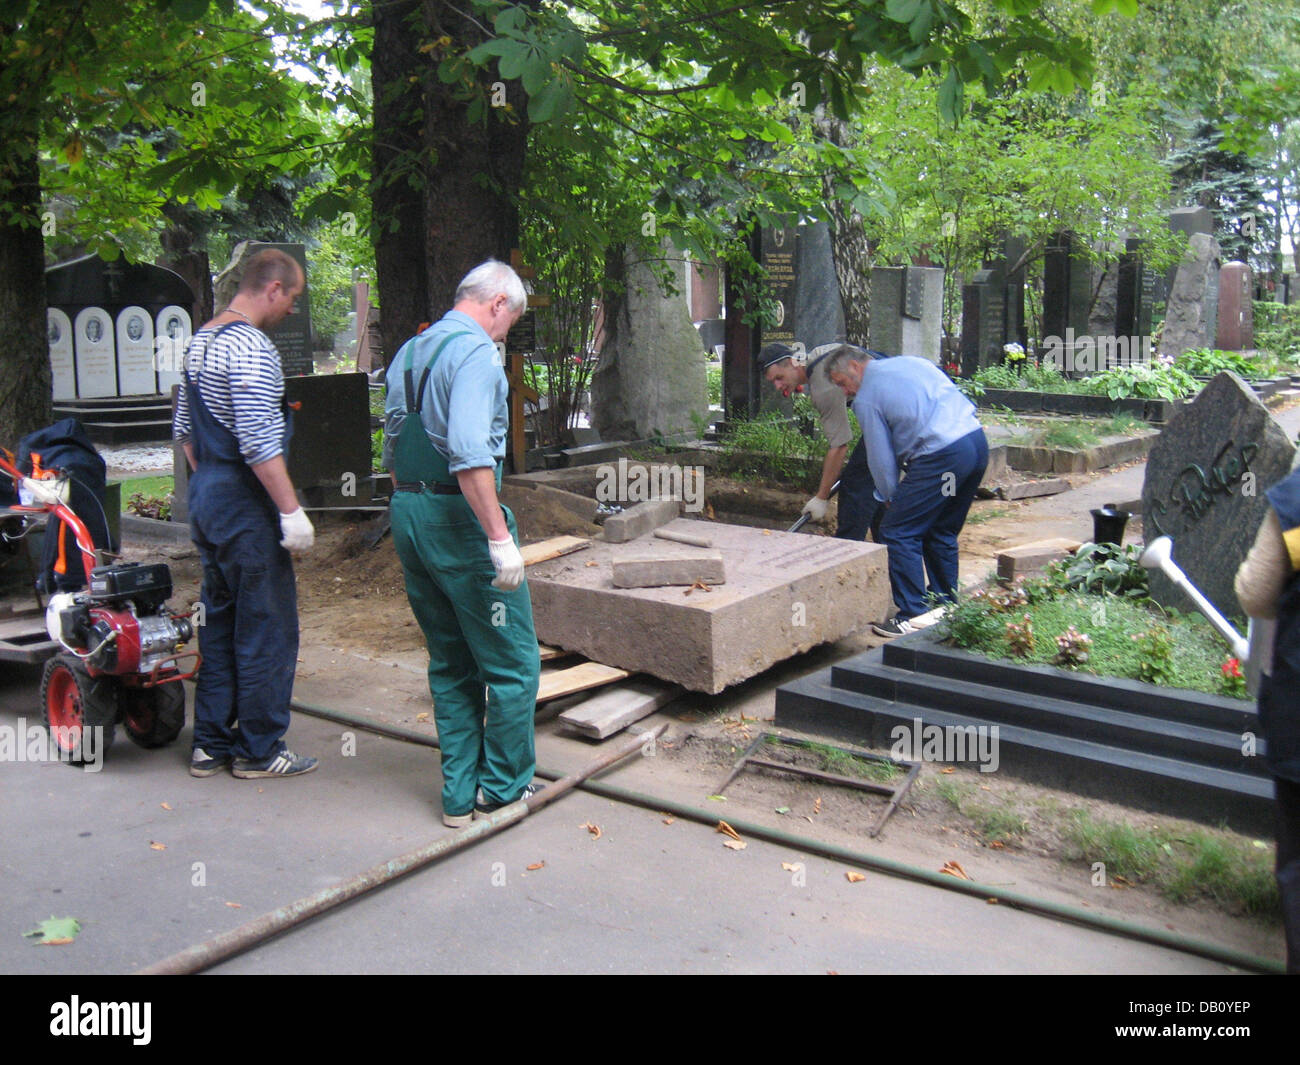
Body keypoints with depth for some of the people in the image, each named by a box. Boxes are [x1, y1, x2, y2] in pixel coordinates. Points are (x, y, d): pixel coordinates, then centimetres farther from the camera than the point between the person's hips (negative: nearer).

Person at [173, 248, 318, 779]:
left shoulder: (201, 340, 14)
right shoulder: (252, 348, -17)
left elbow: (184, 428, 20)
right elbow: (259, 444, -23)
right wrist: (291, 511, -20)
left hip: (205, 495, 10)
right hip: (244, 502, -10)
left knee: (218, 623, 15)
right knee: (266, 629, 0)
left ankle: (211, 744, 22)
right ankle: (259, 750, 9)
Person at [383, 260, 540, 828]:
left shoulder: (408, 351, 15)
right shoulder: (475, 352, -12)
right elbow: (469, 452, -25)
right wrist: (500, 537, -25)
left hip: (406, 513, 9)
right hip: (458, 517, -9)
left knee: (450, 663, 16)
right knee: (513, 663, 4)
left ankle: (460, 794, 22)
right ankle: (503, 790, 14)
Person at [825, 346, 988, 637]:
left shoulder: (866, 398, 0)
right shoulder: (910, 361, 21)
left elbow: (881, 457, 3)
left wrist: (890, 497, 17)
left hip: (943, 456, -9)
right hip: (978, 440, 9)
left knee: (898, 531, 0)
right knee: (942, 531, 21)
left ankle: (914, 616, 1)